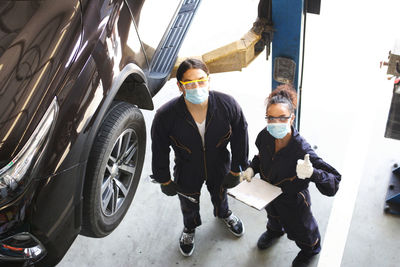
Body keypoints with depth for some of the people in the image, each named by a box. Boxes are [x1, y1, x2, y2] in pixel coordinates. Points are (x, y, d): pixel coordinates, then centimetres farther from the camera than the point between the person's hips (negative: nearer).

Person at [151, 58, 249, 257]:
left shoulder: (228, 105, -29)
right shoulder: (165, 116, -33)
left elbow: (240, 138, -11)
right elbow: (160, 152, -15)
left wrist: (236, 170, -3)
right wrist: (164, 181, -4)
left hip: (219, 169, 1)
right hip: (187, 173, -1)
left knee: (220, 195, 33)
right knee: (189, 204, 28)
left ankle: (224, 214, 71)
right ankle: (190, 227, 65)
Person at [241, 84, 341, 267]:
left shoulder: (302, 150, -40)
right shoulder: (265, 136, -23)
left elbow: (333, 184, -40)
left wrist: (312, 173, -58)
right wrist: (252, 168, -14)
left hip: (293, 203, -4)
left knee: (300, 231, 26)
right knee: (273, 217, 37)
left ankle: (310, 249, 62)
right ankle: (274, 231, 74)